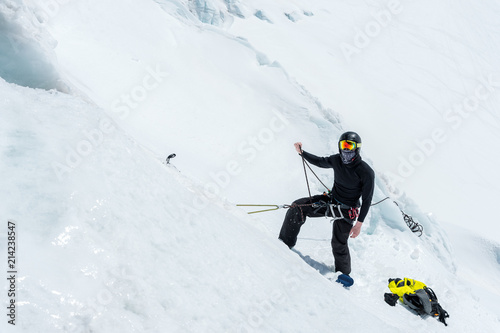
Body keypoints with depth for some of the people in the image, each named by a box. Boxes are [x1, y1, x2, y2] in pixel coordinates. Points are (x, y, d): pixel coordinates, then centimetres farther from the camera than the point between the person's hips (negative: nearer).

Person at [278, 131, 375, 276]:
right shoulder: (337, 160, -6)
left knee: (339, 245, -4)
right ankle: (285, 243, 5)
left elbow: (367, 200, -14)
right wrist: (302, 152, -2)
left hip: (346, 211, -5)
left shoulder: (366, 172, -20)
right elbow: (319, 162, 13)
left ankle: (344, 275, 24)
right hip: (330, 200, 5)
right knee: (297, 207, -8)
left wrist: (359, 224, -15)